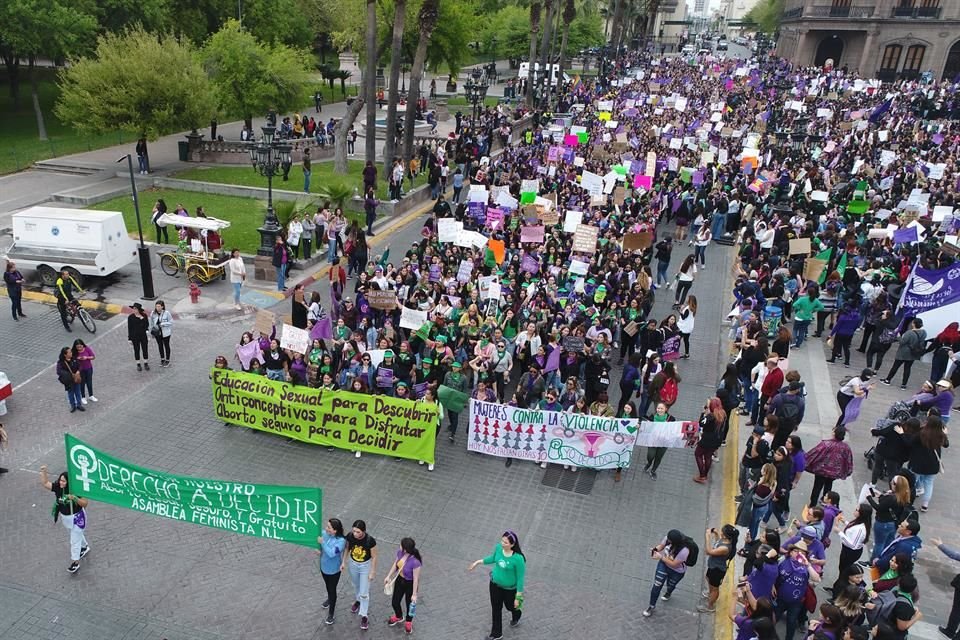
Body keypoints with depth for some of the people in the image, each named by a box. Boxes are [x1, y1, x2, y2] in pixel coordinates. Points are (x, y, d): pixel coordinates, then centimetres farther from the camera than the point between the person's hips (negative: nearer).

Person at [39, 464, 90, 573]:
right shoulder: (57, 487, -12)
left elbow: (85, 503, -24)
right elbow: (45, 483, -7)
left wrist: (74, 498, -40)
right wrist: (43, 471, -19)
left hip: (76, 517, -6)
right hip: (64, 517, 6)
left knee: (75, 540, 1)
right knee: (77, 534, 28)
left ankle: (75, 562, 14)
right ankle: (85, 547, 54)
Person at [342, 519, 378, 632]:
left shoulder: (370, 541, -33)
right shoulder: (350, 536, -24)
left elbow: (374, 557, -19)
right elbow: (347, 548, -3)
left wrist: (373, 572, -12)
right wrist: (344, 562, -1)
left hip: (365, 566, -3)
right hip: (353, 564, 4)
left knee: (364, 593, 2)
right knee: (356, 585, 29)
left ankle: (364, 616, 21)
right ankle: (357, 601, 58)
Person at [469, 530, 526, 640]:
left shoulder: (518, 558, -34)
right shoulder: (498, 548, -19)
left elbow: (520, 578, -22)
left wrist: (518, 597, -16)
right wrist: (478, 562, 6)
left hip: (510, 588, -4)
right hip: (495, 584, 4)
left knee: (510, 606, 25)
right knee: (496, 609, 20)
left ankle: (516, 616, 62)